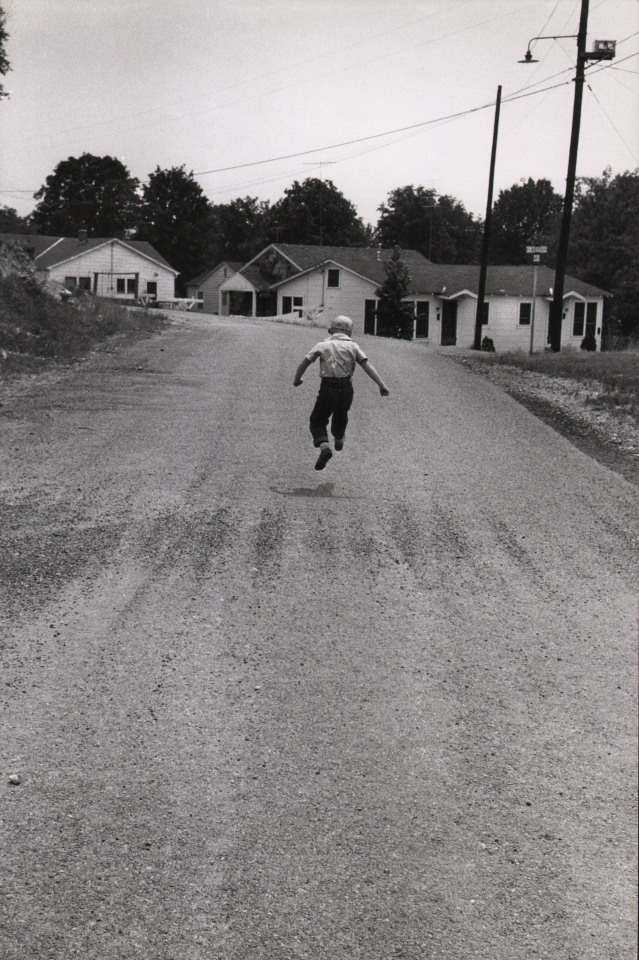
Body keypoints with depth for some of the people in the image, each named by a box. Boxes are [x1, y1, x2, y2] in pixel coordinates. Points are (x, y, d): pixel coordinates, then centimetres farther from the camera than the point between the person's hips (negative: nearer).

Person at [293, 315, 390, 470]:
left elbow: (303, 364, 5)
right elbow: (368, 366, -6)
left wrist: (297, 380, 25)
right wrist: (382, 385, -11)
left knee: (317, 421, 14)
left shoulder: (322, 345, 6)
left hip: (327, 389, -2)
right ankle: (338, 439, 57)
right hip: (346, 389, 2)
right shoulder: (352, 346, 7)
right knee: (341, 415, 32)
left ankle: (324, 447, -12)